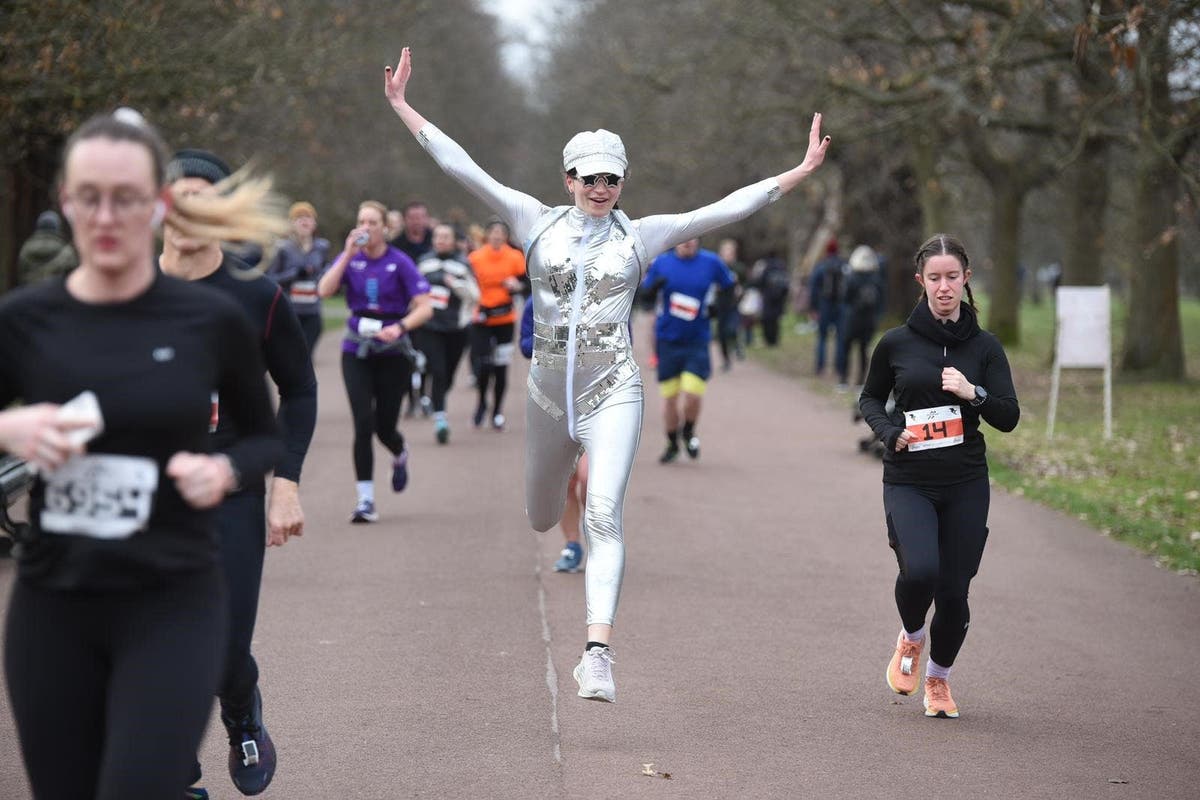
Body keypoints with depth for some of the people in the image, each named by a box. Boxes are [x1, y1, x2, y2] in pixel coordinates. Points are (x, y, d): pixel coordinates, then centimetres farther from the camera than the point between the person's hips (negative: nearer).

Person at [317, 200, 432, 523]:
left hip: (392, 352, -1)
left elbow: (425, 307, -11)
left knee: (384, 426, 5)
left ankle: (400, 456, 43)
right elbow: (324, 290, -14)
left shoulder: (400, 262, -6)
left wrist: (400, 327, -28)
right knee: (363, 423, -11)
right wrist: (348, 254, -18)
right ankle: (366, 500, -6)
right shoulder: (349, 258, 2)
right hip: (356, 351, 1)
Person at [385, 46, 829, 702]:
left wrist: (800, 173, -11)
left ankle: (598, 650, -23)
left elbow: (726, 209, -4)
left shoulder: (640, 236, 1)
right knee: (540, 521, 18)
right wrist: (400, 106, -5)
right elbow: (462, 168, -1)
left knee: (603, 517, -18)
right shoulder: (538, 222, 2)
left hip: (612, 394, -2)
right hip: (548, 394, 2)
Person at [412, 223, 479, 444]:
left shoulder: (462, 265, 1)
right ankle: (440, 418, -15)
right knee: (437, 371, -14)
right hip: (428, 326, 0)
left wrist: (456, 284, -18)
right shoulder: (425, 262, 8)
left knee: (447, 376, 8)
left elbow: (475, 295, -2)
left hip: (455, 328, 0)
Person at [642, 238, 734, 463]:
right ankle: (672, 445, 25)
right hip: (667, 341, 1)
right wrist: (654, 287, -16)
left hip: (697, 341, -1)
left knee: (692, 394, -12)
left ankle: (688, 433, 18)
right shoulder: (661, 263, 0)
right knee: (669, 397, 5)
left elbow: (730, 289, 13)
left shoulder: (711, 263, -1)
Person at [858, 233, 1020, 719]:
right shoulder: (897, 343, 0)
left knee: (954, 590, 1)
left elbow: (1009, 418, 1)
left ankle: (939, 678, 29)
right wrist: (890, 432, -5)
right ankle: (911, 636, 11)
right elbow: (869, 399, 14)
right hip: (908, 482, -1)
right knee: (919, 570, -24)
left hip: (966, 485, 2)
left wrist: (973, 392, -17)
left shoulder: (985, 346, 2)